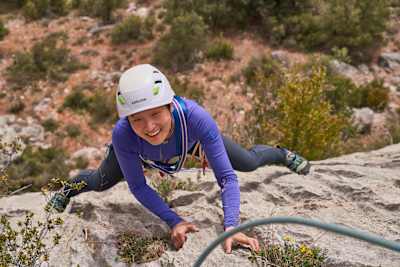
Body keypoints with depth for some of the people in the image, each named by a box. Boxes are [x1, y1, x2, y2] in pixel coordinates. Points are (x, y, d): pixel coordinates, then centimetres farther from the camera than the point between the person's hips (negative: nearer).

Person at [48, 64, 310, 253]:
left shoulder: (196, 118, -48)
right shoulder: (123, 134, -44)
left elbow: (227, 177, -40)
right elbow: (138, 187, -28)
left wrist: (231, 227, -52)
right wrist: (174, 221, -39)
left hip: (189, 138, 0)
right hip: (137, 148, 0)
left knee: (249, 163, 14)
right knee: (100, 183, 20)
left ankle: (282, 154, 49)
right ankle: (70, 187, 56)